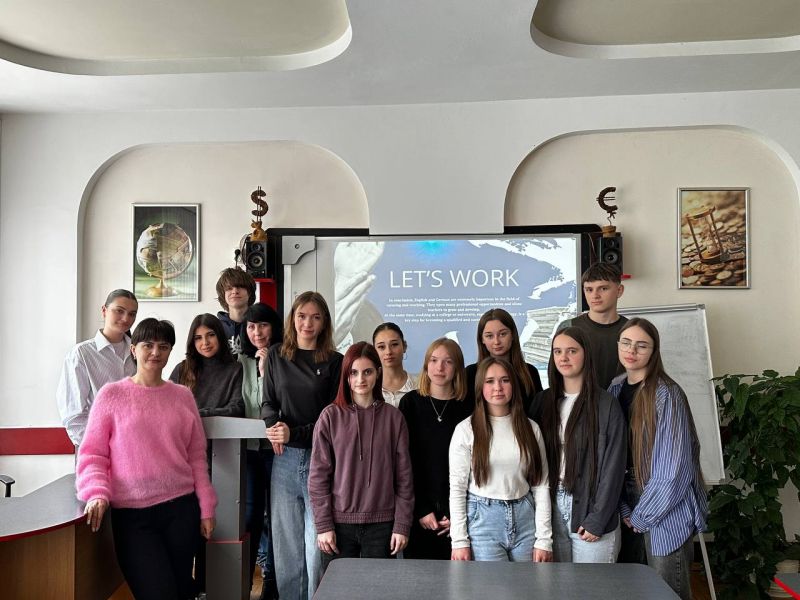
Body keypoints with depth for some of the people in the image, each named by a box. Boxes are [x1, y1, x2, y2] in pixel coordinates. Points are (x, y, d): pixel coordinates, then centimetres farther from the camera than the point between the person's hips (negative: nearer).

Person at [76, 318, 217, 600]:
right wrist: (97, 494, -19)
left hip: (181, 508, 3)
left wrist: (206, 508, 6)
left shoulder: (182, 395, 6)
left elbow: (196, 456, 8)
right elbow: (92, 454, -1)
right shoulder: (112, 394, -1)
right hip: (132, 513, -2)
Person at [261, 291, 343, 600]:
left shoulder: (334, 362, 1)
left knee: (316, 538, -2)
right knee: (285, 536, 7)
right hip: (284, 457, 3)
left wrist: (294, 433, -12)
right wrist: (273, 426, -12)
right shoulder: (276, 356, 9)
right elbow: (268, 402, 10)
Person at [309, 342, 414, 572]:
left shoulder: (393, 417, 2)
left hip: (381, 524, 1)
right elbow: (318, 476, -1)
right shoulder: (330, 416, -1)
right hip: (339, 523, 0)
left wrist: (402, 525, -1)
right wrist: (323, 525, -4)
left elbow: (404, 477, 3)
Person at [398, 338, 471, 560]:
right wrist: (421, 510, -7)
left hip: (457, 513, 0)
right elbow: (405, 460, -1)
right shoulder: (411, 402, 2)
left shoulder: (468, 407, 1)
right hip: (418, 512, 0)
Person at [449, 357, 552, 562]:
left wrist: (544, 539, 0)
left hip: (524, 517, 3)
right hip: (482, 520, -3)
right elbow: (457, 487, -3)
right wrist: (459, 541, -7)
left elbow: (541, 485, 4)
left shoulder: (530, 428, 5)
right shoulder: (466, 430, -4)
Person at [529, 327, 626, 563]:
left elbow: (613, 467, -9)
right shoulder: (543, 401, 6)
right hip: (552, 507, 4)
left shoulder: (606, 404, -7)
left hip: (588, 508, -3)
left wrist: (597, 520, -12)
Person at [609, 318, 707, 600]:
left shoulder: (666, 395, -17)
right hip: (631, 504, 6)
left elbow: (673, 470, -19)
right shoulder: (615, 389, 2)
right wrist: (624, 509, -1)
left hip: (666, 511, -6)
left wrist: (643, 515, -12)